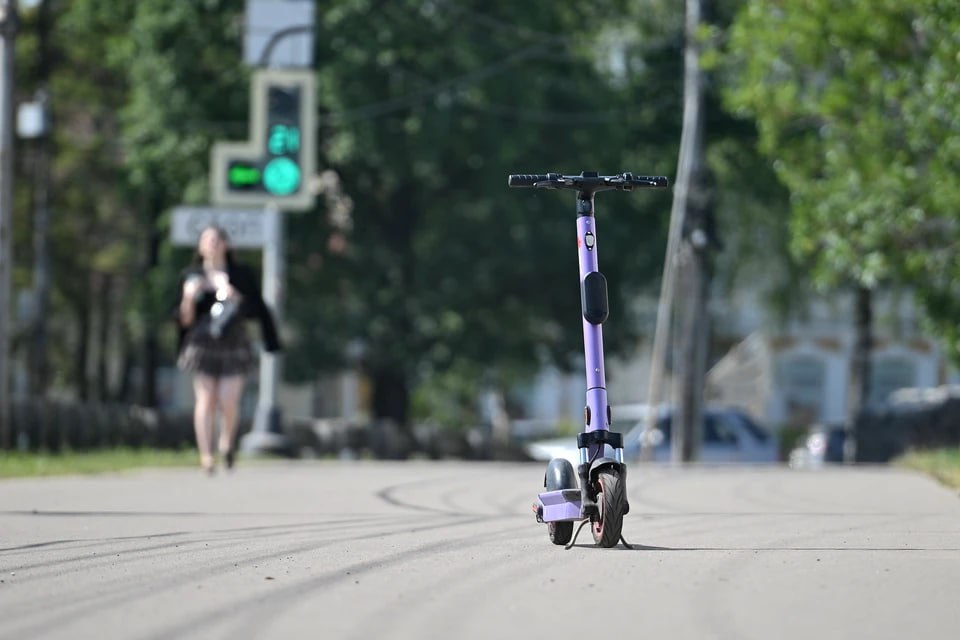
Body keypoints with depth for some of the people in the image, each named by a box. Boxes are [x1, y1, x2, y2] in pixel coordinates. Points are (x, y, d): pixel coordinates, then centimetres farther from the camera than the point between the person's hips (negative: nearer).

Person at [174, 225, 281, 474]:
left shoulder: (241, 274, 7)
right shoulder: (192, 276, 7)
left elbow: (256, 310, 5)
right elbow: (184, 319, 6)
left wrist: (237, 299, -12)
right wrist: (188, 298, -12)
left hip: (234, 343, 0)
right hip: (202, 343, 0)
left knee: (229, 402, -7)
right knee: (205, 400, -9)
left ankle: (227, 441, 22)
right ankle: (206, 455, -9)